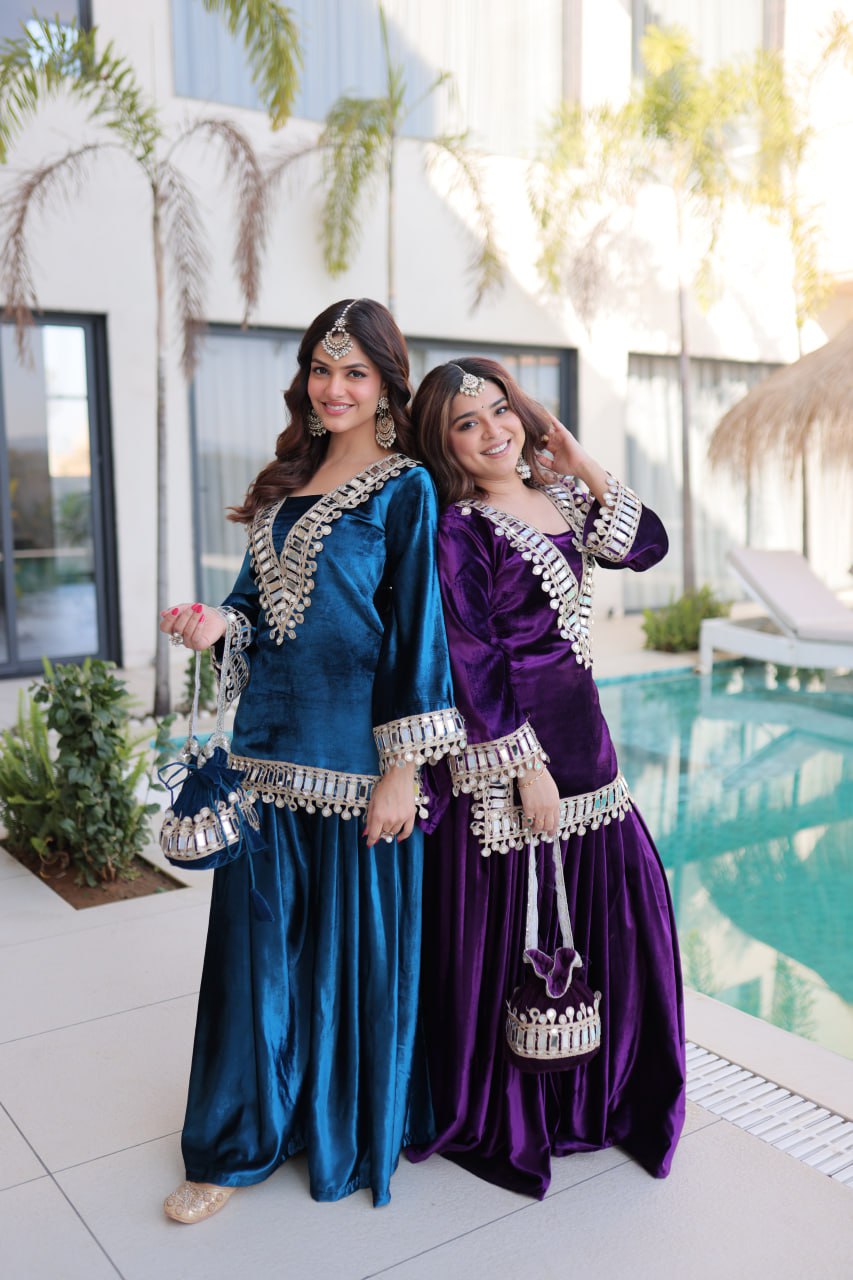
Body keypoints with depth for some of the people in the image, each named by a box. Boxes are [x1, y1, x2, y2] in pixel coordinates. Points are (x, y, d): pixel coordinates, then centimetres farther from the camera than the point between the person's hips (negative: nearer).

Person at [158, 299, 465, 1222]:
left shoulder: (404, 488, -4)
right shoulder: (285, 482, 14)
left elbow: (415, 627, -9)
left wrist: (404, 766, -14)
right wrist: (217, 624, -4)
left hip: (353, 753, -5)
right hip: (270, 745, 6)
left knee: (357, 943, 6)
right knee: (256, 941, 11)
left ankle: (356, 1136, 29)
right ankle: (239, 1143, 27)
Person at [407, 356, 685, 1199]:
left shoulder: (557, 499, 9)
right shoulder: (459, 528, -13)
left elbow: (647, 546, 8)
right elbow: (471, 664, -17)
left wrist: (578, 461, 3)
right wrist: (525, 769, -17)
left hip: (581, 735, 8)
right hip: (501, 754, -8)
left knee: (616, 905, 14)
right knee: (506, 930, 2)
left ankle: (597, 1093, 36)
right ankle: (501, 1121, 24)